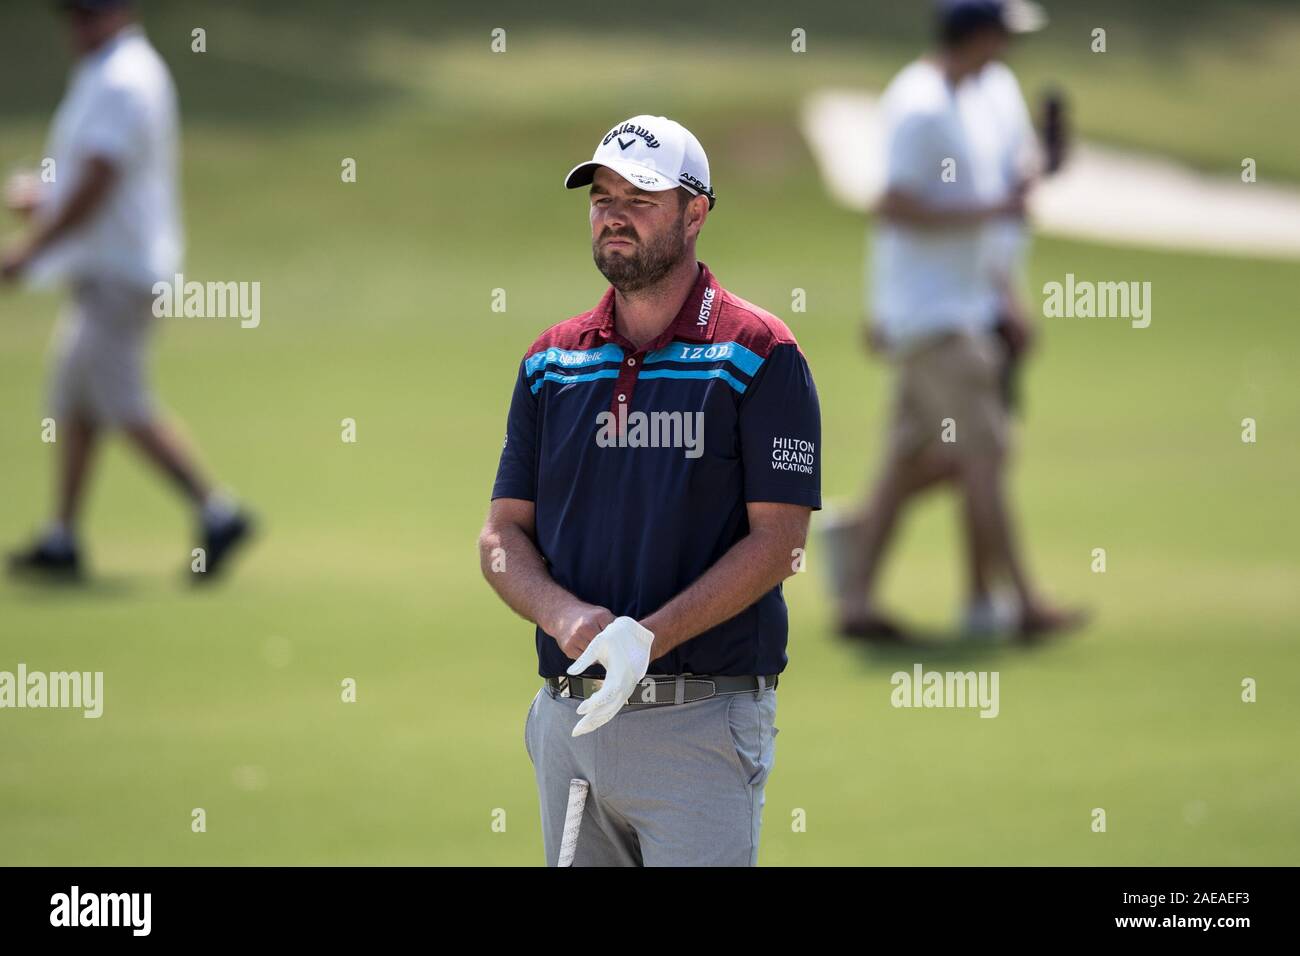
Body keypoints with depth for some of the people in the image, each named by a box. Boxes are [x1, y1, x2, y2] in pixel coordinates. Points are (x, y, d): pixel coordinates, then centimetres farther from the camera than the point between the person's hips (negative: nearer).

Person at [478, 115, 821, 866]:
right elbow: (503, 534, 12)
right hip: (568, 715, 5)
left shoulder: (759, 354, -3)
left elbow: (778, 541, -8)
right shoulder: (550, 360, 13)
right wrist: (563, 615, -10)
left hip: (703, 721, -5)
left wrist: (647, 638, -19)